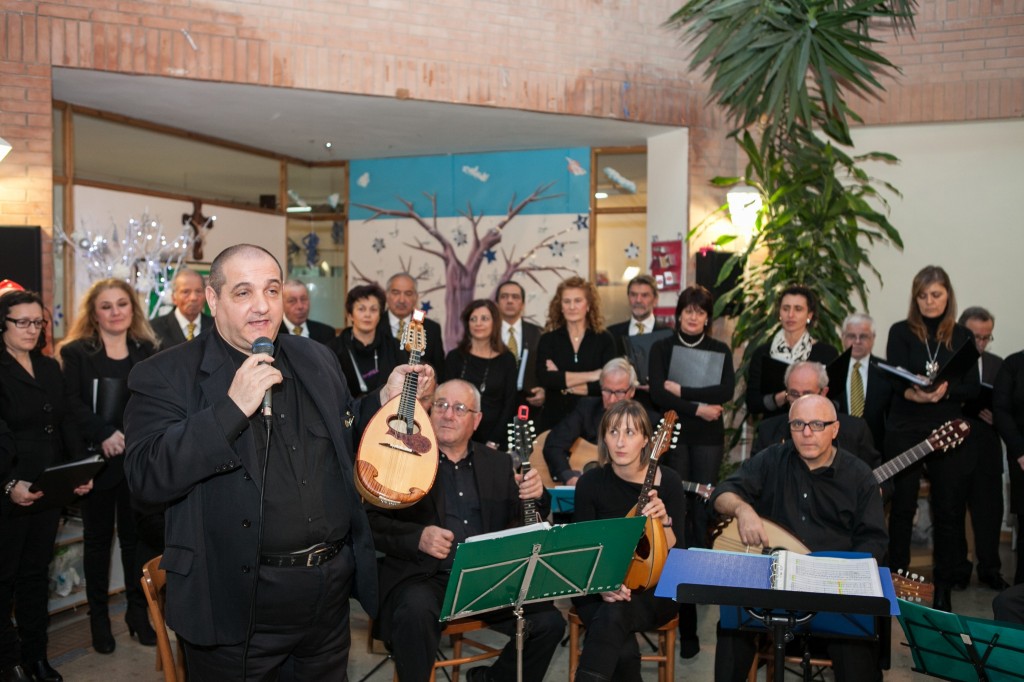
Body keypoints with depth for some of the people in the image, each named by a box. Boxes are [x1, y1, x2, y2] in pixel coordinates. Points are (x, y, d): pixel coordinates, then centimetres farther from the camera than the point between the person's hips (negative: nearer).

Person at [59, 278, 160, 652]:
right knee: (98, 538, 9)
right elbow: (72, 403, -10)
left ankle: (138, 611, 20)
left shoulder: (147, 350, 8)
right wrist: (105, 434, -21)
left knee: (135, 535, 8)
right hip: (98, 461, -2)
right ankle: (98, 616, 20)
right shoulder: (76, 352, 0)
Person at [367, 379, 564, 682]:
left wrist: (535, 496, -9)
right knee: (416, 611, -35)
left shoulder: (499, 463, 13)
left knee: (549, 621, -12)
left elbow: (525, 520, 13)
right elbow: (371, 522, -4)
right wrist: (417, 537, -21)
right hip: (424, 575, -4)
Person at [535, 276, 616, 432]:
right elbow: (543, 378, -13)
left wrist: (566, 386, -10)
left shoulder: (604, 340, 2)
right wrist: (591, 375, -13)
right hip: (554, 419, 1)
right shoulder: (548, 339, 3)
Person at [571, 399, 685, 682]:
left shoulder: (668, 481, -6)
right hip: (598, 590, 1)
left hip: (654, 590, 0)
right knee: (622, 650, -30)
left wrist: (663, 522, -24)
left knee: (613, 614, -34)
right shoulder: (591, 483, -5)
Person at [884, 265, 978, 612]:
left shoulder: (962, 337, 8)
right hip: (905, 430, -1)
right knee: (903, 504, 4)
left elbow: (972, 387, 1)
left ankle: (943, 588, 14)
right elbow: (895, 378, -8)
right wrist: (915, 394, -29)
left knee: (948, 508, 3)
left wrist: (945, 390, -19)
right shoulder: (901, 332, 3)